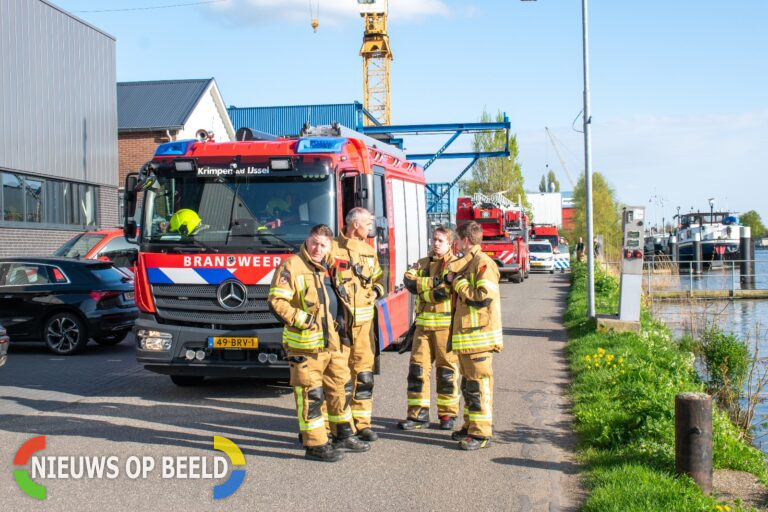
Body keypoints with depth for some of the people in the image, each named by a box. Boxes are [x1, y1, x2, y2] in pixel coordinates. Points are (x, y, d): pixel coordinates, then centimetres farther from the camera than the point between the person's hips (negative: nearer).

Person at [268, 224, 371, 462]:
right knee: (311, 394, -3)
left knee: (340, 388, 16)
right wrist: (301, 320, -21)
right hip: (305, 344, -8)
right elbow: (276, 301, -17)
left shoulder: (328, 267, 15)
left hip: (333, 342, 8)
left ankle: (344, 436, 30)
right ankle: (315, 445, 4)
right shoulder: (291, 266, -10)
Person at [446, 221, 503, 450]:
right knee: (468, 383, 16)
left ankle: (481, 433, -3)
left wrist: (457, 282, -14)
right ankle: (471, 426, 25)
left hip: (479, 336, -10)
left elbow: (484, 296, -23)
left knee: (478, 383, -7)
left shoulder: (482, 263, -13)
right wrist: (452, 281, 12)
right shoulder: (467, 263, 19)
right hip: (465, 336, 10)